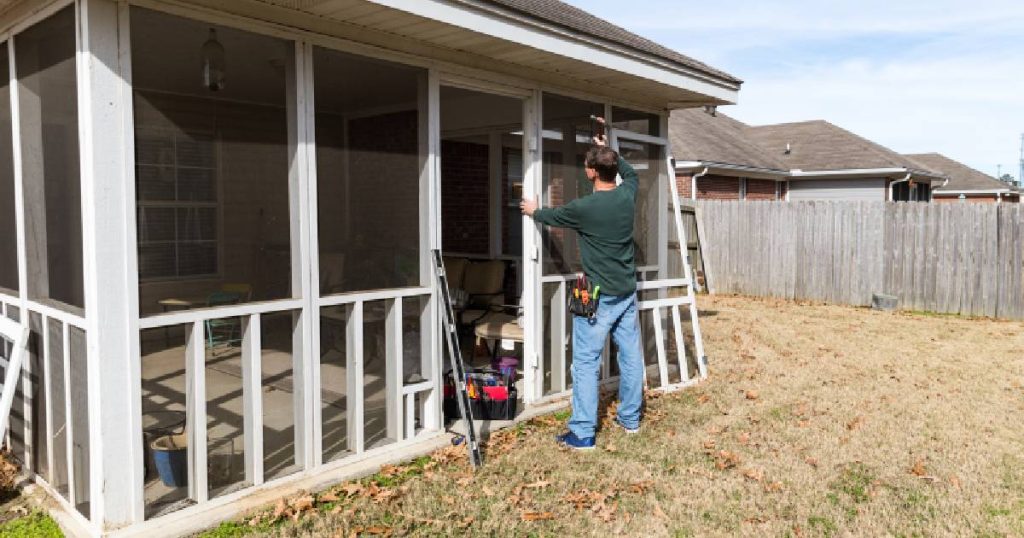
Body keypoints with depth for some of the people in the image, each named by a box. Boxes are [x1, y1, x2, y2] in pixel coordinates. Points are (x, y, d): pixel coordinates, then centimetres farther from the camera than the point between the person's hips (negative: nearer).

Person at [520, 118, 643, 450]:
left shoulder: (584, 208, -16)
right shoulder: (627, 196, 0)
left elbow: (553, 216, 5)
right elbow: (631, 173, 26)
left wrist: (533, 211, 26)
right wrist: (607, 148, 34)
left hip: (598, 297, -7)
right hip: (627, 293, 7)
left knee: (586, 363, -1)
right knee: (631, 356, 14)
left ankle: (582, 433, 2)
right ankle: (630, 419, 28)